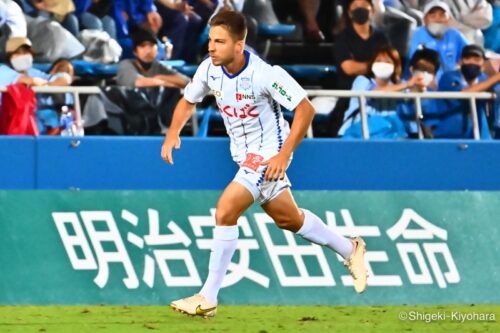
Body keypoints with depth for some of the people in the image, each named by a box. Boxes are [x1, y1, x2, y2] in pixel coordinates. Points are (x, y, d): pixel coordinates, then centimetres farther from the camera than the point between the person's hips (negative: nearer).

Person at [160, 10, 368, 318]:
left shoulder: (265, 74, -28)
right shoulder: (210, 69, -9)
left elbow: (306, 109, -22)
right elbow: (188, 101, 9)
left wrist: (284, 154, -27)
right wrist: (173, 133, -10)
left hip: (268, 154, -8)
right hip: (244, 154, 8)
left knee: (225, 212, -20)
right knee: (289, 219, 21)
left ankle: (208, 298, -13)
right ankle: (350, 250, 43)